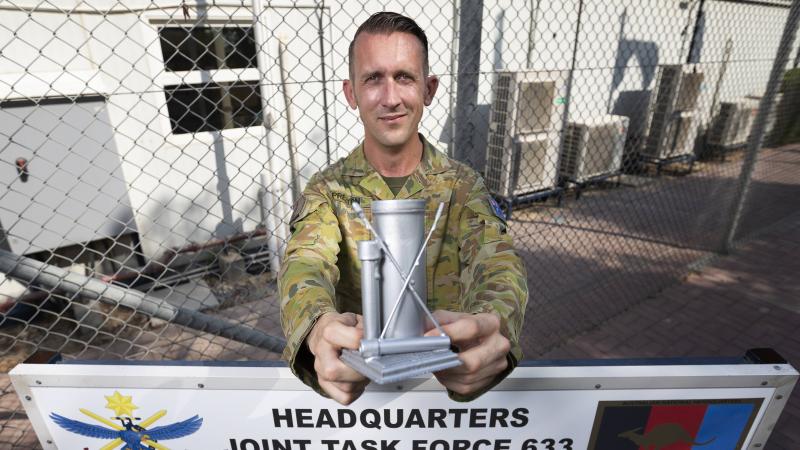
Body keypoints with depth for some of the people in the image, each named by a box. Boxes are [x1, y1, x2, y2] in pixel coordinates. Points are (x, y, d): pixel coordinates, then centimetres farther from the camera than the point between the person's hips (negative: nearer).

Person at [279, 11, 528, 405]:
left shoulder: (462, 186, -3)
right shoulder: (327, 191, -4)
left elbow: (497, 262, -18)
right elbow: (304, 264, -20)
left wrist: (492, 325, -42)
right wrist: (317, 329, -44)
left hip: (446, 373, 0)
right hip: (356, 382, 0)